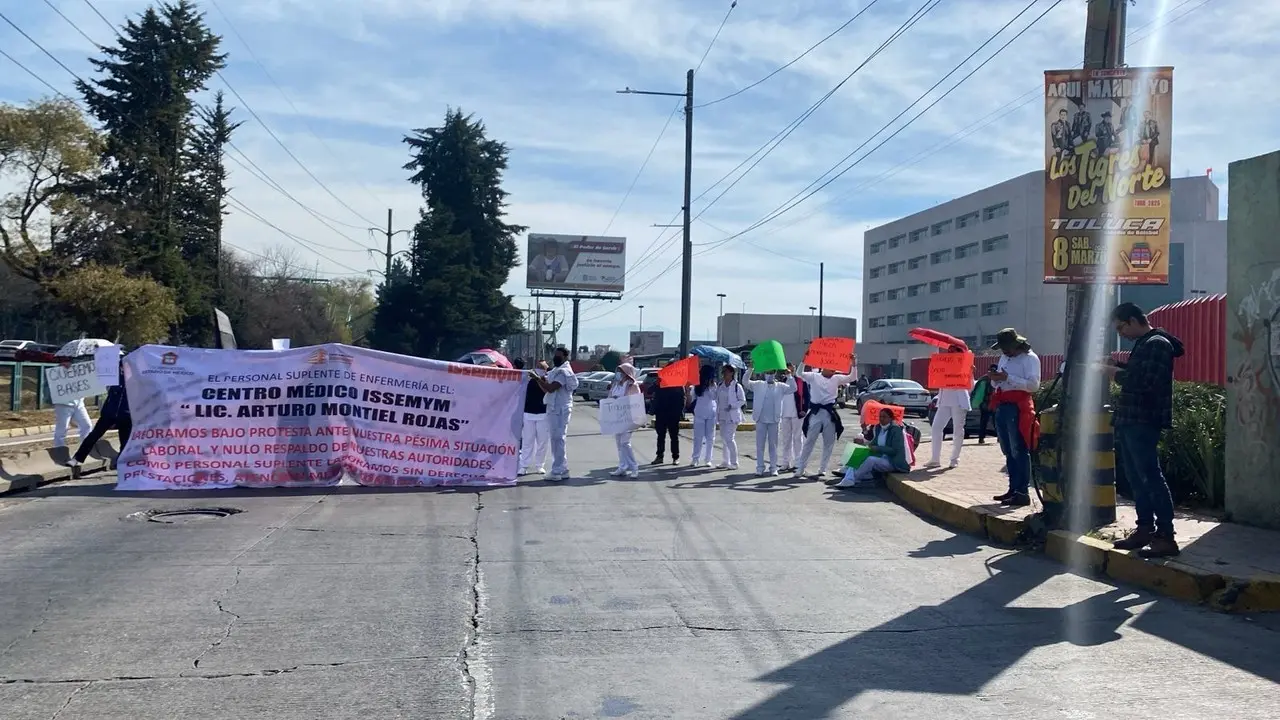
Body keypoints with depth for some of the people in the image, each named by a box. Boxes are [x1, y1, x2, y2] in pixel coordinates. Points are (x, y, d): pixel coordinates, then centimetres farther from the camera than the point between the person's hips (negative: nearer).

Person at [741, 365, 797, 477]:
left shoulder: (780, 386, 7)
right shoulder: (758, 385, 7)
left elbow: (793, 389, -3)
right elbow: (745, 381, 0)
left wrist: (788, 375, -14)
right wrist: (750, 369, -13)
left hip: (774, 420, 0)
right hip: (761, 419, 0)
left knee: (773, 445, 6)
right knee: (760, 445, 3)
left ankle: (773, 468, 13)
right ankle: (760, 468, 8)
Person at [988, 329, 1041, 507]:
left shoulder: (1030, 358, -4)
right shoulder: (1004, 358, 20)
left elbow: (1034, 384, -15)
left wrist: (1008, 378, -19)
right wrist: (995, 379, 2)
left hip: (1018, 408, -8)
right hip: (1002, 407, 8)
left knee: (1019, 451, -9)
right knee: (1008, 452, 10)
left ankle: (1023, 492, -9)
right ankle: (1013, 489, 16)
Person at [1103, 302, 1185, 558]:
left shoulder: (1157, 344, -13)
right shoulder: (1143, 344, 19)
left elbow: (1144, 381, -24)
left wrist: (1115, 372, -13)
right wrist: (1116, 366, 6)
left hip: (1143, 422, -10)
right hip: (1130, 421, 10)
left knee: (1150, 477, -10)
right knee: (1137, 478, 13)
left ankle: (1166, 536, -9)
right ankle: (1145, 529, 19)